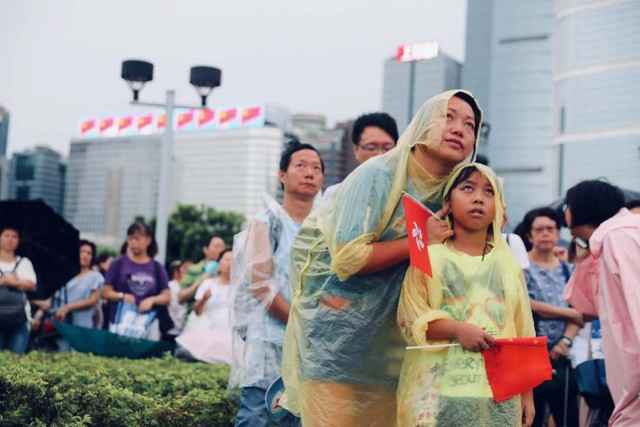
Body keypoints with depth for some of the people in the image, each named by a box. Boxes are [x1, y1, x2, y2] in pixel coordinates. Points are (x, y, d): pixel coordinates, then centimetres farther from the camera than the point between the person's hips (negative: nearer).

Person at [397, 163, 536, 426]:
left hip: (498, 393, 3)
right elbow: (410, 318, -3)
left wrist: (527, 394, 11)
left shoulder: (507, 264, 13)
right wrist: (457, 328, -19)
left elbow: (524, 333, 14)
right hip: (438, 390, -3)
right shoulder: (430, 257, 4)